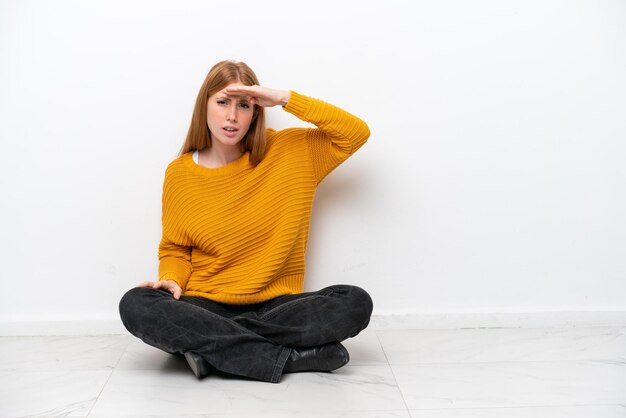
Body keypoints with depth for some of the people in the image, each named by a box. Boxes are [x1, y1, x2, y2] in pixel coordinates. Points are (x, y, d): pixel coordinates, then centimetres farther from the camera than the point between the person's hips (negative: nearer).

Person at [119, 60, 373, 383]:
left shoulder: (289, 152, 2)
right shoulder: (180, 174, 3)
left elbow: (357, 133, -4)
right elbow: (175, 250, 10)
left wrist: (285, 99, -10)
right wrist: (172, 280, -13)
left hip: (276, 305, 0)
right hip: (204, 308, 1)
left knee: (355, 302, -26)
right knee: (136, 305, -29)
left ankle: (211, 345, -22)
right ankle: (293, 356, -27)